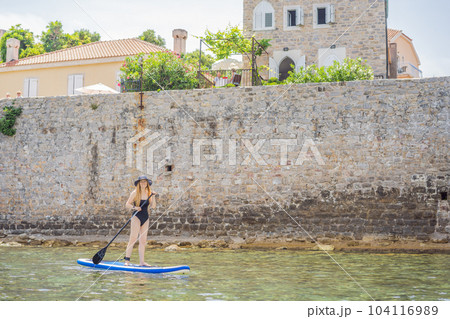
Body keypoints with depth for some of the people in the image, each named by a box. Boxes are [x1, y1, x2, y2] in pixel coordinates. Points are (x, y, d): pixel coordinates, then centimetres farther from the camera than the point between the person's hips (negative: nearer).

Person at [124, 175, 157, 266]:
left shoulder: (149, 193, 9)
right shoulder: (135, 193, -4)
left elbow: (153, 207, 4)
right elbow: (127, 204, -4)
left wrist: (153, 197, -8)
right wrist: (134, 207, -20)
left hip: (145, 218, 5)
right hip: (137, 217, -5)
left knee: (143, 240, 5)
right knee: (133, 238, -15)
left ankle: (141, 261, 8)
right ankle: (127, 260, -15)